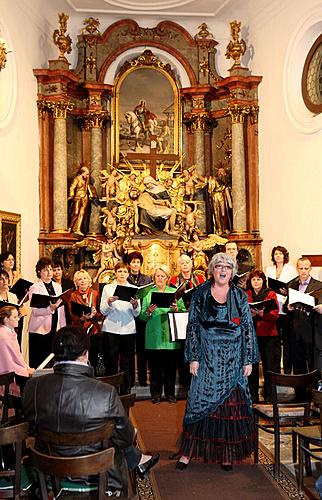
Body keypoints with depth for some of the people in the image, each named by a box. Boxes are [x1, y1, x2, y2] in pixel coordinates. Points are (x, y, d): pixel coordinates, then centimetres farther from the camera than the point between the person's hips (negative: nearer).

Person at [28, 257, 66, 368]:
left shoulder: (58, 286, 13)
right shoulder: (34, 288, -4)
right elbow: (35, 310, -14)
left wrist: (63, 328, 11)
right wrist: (50, 308, -30)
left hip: (55, 329, 5)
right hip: (40, 330, -5)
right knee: (38, 362, -3)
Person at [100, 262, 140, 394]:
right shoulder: (107, 288, 8)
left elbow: (136, 314, 7)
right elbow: (103, 311, 3)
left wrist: (135, 305, -13)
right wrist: (109, 302, -15)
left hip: (128, 330, 1)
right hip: (111, 330, -1)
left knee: (127, 363, 2)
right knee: (111, 362, -1)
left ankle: (126, 392, 10)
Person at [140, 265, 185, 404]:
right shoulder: (148, 293, 8)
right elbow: (142, 316, 4)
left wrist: (176, 309, -17)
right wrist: (149, 311, -16)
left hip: (170, 335, 0)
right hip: (154, 335, 0)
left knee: (170, 365, 4)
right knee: (155, 366, 3)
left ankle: (170, 393, 16)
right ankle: (156, 394, 14)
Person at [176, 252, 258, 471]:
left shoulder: (240, 296, 4)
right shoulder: (200, 294, 2)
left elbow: (248, 328, 4)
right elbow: (192, 326, 1)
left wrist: (249, 360, -1)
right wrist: (193, 358, -5)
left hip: (233, 358, 1)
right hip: (207, 357, -1)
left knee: (231, 403, 4)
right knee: (200, 401, 0)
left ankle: (228, 453, 15)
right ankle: (189, 451, 10)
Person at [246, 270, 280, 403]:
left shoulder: (271, 294, 5)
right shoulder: (246, 295, 12)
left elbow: (275, 315, -4)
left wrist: (262, 314, -21)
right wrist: (249, 314, -13)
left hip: (268, 333, -2)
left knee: (269, 365, 0)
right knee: (251, 365, 2)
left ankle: (269, 396, 11)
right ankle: (252, 395, 12)